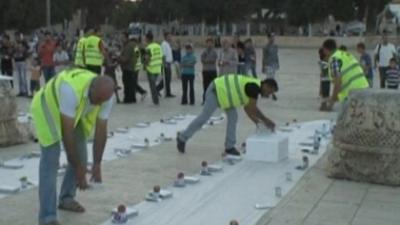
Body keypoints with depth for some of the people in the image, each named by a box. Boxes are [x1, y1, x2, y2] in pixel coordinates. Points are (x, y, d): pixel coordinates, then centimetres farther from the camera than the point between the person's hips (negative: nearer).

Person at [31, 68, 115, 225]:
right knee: (50, 162, -14)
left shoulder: (106, 96, -24)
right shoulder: (71, 89, -43)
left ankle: (66, 198, 28)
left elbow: (101, 131, -14)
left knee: (80, 158, 6)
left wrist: (97, 164, -12)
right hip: (48, 109, -6)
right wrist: (78, 167, -29)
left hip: (74, 114, 6)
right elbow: (67, 132, -37)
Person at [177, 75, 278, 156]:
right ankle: (182, 138, 12)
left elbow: (248, 108, 14)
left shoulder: (253, 87, 8)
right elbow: (253, 109, -20)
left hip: (222, 90, 10)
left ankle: (229, 146, 8)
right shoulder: (254, 87, -21)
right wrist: (266, 120, -8)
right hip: (216, 90, -10)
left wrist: (257, 122, 9)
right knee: (203, 118, -2)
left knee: (233, 117, 4)